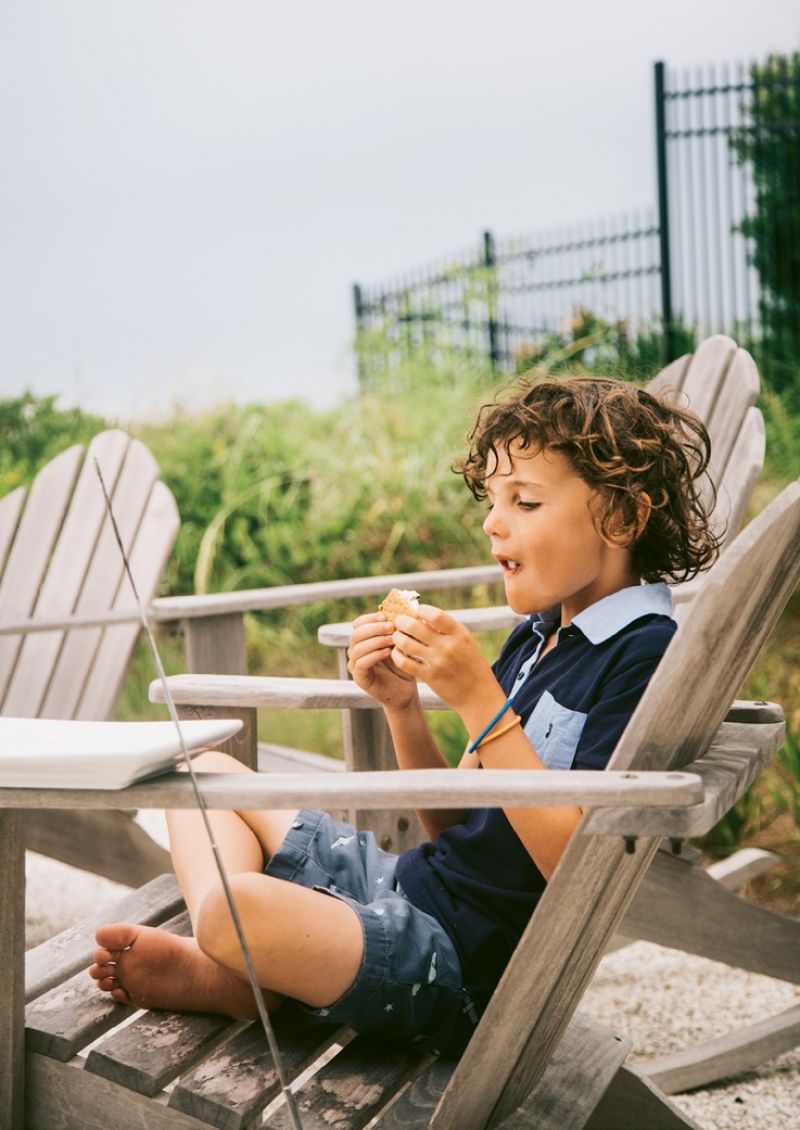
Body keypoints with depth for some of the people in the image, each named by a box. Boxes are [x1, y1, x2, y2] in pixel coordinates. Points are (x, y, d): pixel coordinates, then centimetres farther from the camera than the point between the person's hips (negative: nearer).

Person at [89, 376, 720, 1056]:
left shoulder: (644, 655, -15)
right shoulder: (537, 636, 12)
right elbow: (456, 827, 13)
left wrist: (478, 699, -24)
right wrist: (403, 706, -3)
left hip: (466, 965, -9)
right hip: (411, 883, 10)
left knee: (237, 908, -33)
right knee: (208, 773, 14)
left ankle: (240, 982, 2)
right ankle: (220, 960, -6)